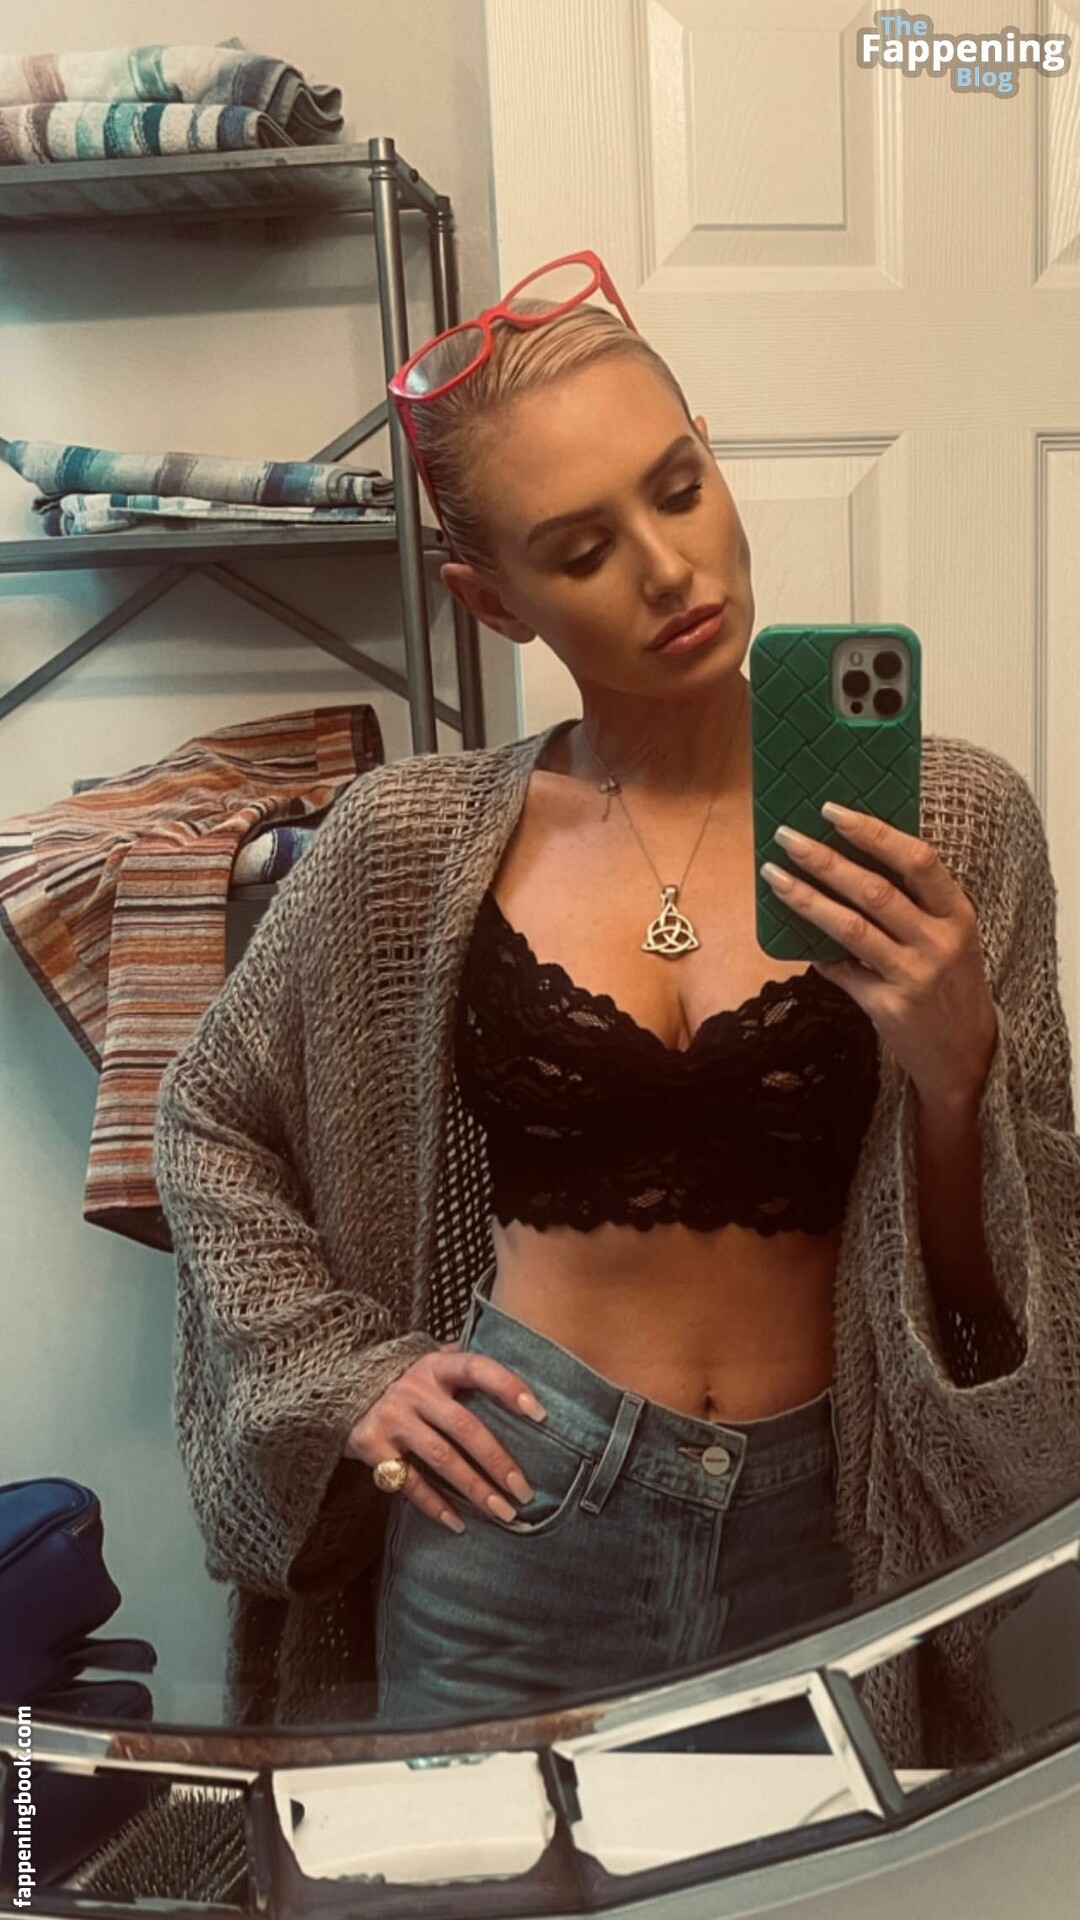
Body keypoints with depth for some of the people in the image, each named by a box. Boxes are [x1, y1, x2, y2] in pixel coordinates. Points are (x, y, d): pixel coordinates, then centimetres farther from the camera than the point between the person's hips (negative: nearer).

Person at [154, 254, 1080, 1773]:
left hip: (826, 1535, 1)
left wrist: (953, 1067, -22)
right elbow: (210, 1122, 8)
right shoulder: (416, 841, -8)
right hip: (516, 1526, 0)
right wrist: (347, 1372, -1)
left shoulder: (945, 822, -9)